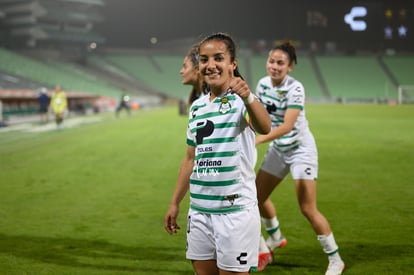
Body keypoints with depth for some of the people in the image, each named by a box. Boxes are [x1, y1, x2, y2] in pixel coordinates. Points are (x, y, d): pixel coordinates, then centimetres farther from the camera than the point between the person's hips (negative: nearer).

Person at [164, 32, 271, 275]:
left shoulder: (241, 100, -11)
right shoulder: (197, 106, 11)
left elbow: (265, 128, -34)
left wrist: (249, 99, -54)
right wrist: (175, 203, 17)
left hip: (235, 210, -6)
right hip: (199, 210, 6)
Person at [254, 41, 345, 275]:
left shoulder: (295, 88, -24)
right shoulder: (263, 84, -4)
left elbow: (287, 125, -34)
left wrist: (259, 139, -47)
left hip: (300, 149, -7)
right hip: (278, 148, 7)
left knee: (308, 209, -10)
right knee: (258, 196, 11)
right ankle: (275, 238, 39)